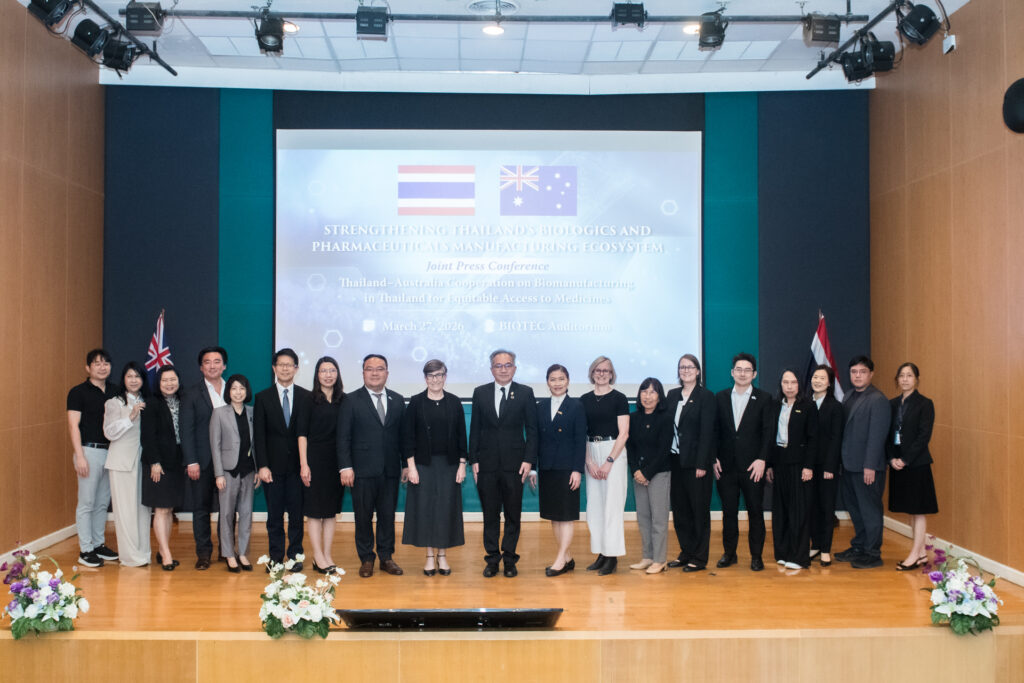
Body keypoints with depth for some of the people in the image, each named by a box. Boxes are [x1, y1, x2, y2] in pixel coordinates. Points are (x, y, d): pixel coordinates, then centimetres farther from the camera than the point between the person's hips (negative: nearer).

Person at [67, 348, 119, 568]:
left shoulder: (114, 392, 12)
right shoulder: (78, 392, -4)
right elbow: (74, 426, -8)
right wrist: (79, 456, -15)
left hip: (110, 451, 6)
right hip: (89, 451, -6)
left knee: (103, 502, 11)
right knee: (86, 503, -2)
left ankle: (98, 544, 20)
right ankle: (85, 550, 3)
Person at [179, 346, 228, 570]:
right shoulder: (192, 394, 3)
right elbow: (187, 430, -2)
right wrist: (191, 462, -9)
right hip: (202, 460, -1)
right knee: (201, 508, 4)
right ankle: (203, 553, 13)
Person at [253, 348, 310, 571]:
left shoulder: (306, 397, 5)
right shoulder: (263, 397, 5)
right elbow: (258, 435, 1)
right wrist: (262, 466, -8)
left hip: (298, 465, 0)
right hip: (273, 466, 0)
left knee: (297, 513, 4)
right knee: (274, 515, 5)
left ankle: (295, 556, 15)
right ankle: (276, 558, 13)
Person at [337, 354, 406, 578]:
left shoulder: (397, 400, 10)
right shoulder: (352, 401, 0)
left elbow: (402, 435, 11)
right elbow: (343, 437, -3)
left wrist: (406, 464, 6)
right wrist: (345, 467, -11)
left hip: (390, 471, 3)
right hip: (363, 470, -2)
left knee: (388, 516, 9)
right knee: (363, 517, 5)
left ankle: (386, 557, 21)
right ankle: (366, 559, 17)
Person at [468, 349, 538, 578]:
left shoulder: (525, 393, 3)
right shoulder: (480, 393, 7)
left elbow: (532, 429, 1)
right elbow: (475, 429, 7)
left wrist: (528, 460, -7)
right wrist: (473, 460, 1)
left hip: (514, 463, -1)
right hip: (487, 464, 1)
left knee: (513, 515, 5)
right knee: (490, 514, 6)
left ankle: (509, 559, 15)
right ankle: (492, 559, 15)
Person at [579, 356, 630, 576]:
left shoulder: (618, 398, -2)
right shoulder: (584, 400, 10)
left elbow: (623, 433, -6)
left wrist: (609, 461, -12)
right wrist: (589, 462, -4)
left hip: (614, 452, -4)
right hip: (591, 454, 5)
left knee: (612, 505, -6)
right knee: (594, 505, 4)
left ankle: (612, 556, -1)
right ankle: (601, 553, 11)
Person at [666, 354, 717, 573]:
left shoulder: (706, 397, -5)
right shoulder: (672, 395, 11)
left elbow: (707, 432, -10)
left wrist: (701, 464, -15)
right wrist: (665, 459, 3)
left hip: (695, 462, -5)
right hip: (675, 460, 6)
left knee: (699, 509, 2)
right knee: (679, 509, 10)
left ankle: (699, 557, 8)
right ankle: (686, 552, 21)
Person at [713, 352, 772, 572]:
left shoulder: (764, 399, 2)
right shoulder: (721, 397, 9)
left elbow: (767, 432, -2)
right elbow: (714, 430, 8)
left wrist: (761, 459, -12)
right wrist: (714, 458, 0)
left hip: (752, 466, -2)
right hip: (726, 465, 2)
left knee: (755, 511, 3)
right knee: (729, 511, 8)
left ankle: (756, 556, 12)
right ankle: (729, 553, 19)